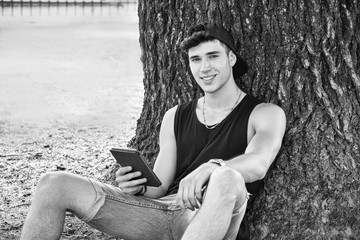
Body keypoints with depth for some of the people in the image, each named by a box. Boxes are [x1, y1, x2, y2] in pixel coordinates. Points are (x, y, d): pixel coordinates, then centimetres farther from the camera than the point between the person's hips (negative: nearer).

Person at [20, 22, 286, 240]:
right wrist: (139, 187, -8)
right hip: (161, 210, 5)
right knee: (54, 185, -9)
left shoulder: (265, 115, 7)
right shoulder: (175, 118, 21)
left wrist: (211, 167, -37)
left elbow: (257, 164, -15)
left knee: (227, 179, -42)